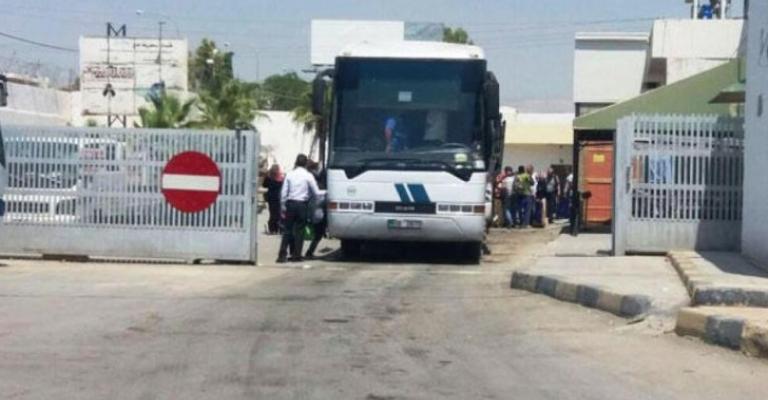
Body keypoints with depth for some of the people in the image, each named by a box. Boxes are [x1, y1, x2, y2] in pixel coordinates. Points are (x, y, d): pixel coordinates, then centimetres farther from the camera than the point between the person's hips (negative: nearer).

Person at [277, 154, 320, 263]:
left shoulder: (290, 174, 3)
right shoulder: (308, 176, -4)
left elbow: (283, 193, 2)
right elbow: (316, 193, -2)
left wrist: (283, 207, 9)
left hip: (290, 204, 2)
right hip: (302, 204, -2)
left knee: (287, 230, 5)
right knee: (299, 230, 6)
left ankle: (282, 255, -2)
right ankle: (296, 255, 7)